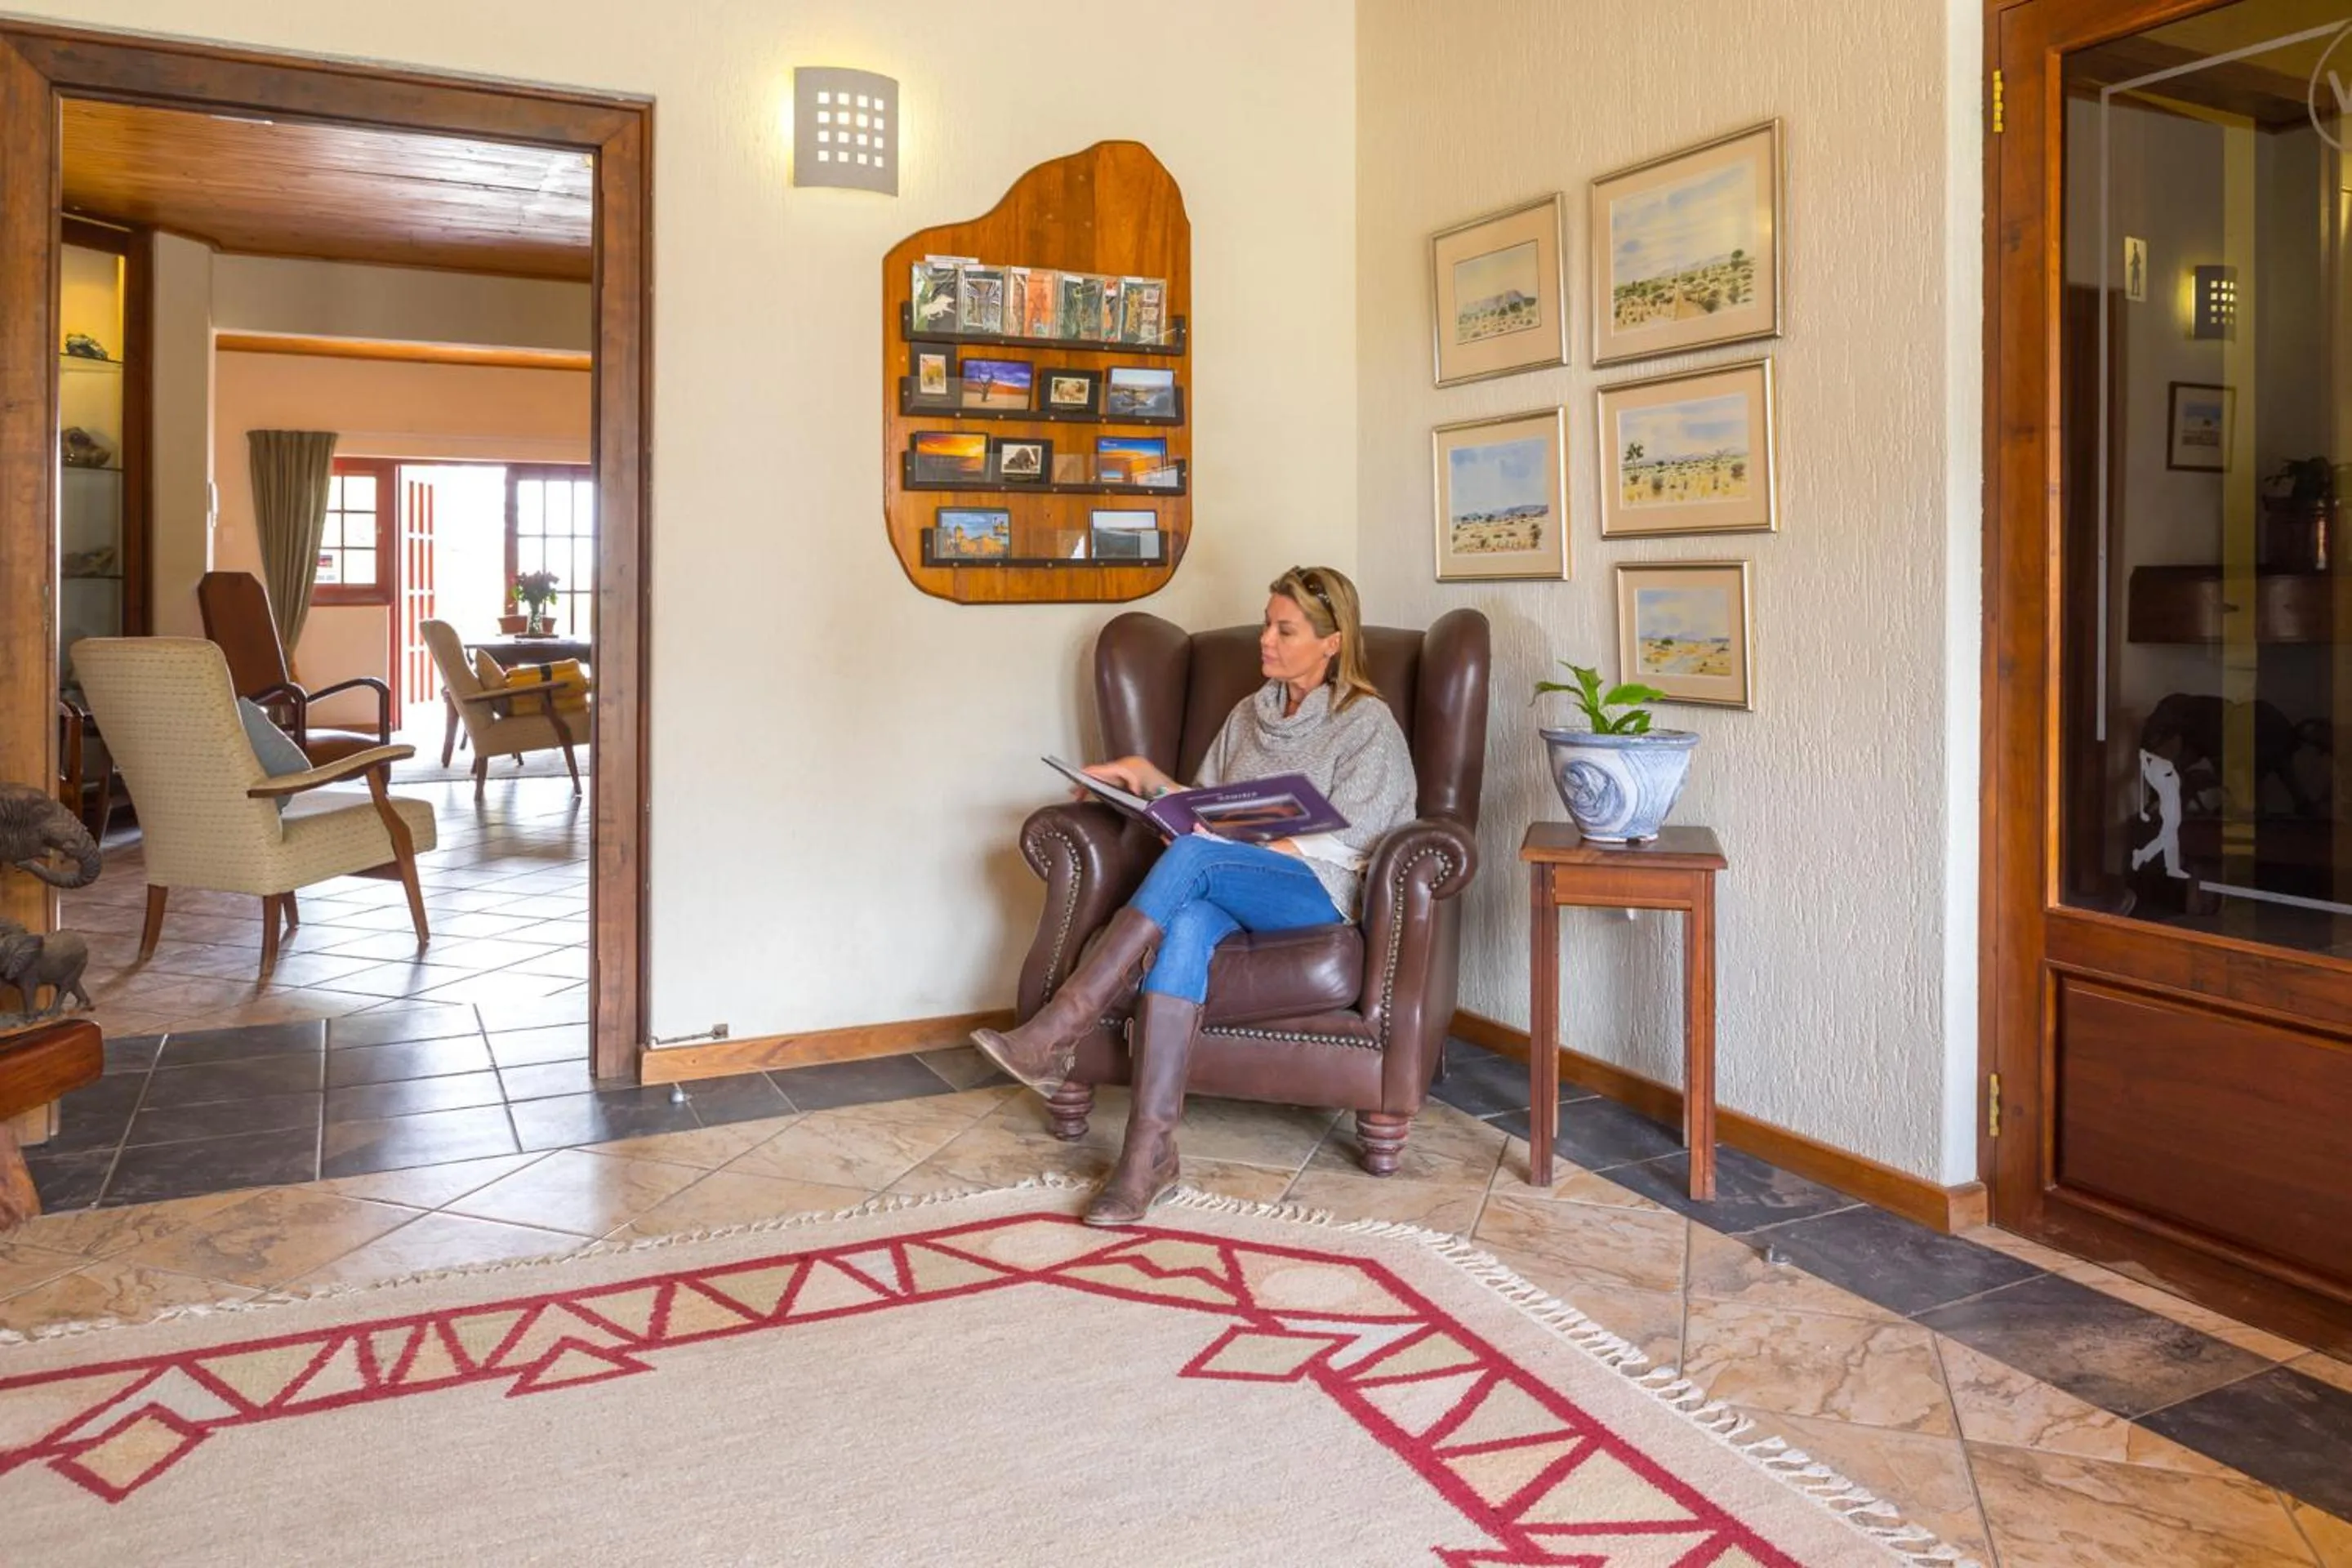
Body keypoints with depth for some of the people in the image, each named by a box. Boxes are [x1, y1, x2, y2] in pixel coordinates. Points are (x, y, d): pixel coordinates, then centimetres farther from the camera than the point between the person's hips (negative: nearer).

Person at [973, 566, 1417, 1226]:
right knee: (1186, 923, -34)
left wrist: (1240, 845, -19)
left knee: (1193, 856, -33)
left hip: (1321, 898, -4)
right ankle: (1150, 1149, -42)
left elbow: (1342, 843, -8)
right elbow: (1207, 809, 22)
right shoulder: (1249, 713, 22)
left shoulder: (1367, 723, 2)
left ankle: (1061, 1028, -35)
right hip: (1231, 895, 4)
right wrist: (1151, 777, 4)